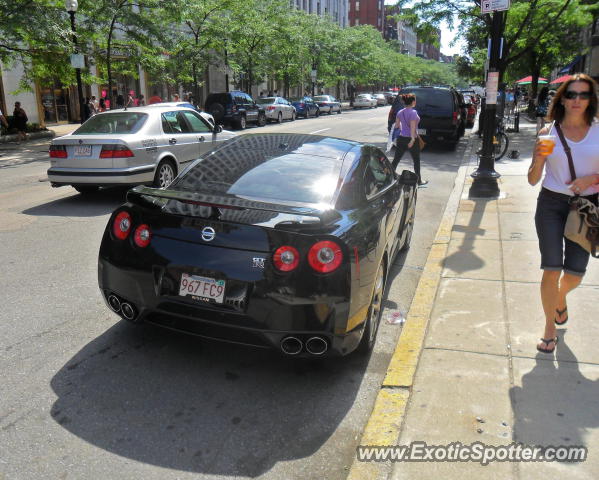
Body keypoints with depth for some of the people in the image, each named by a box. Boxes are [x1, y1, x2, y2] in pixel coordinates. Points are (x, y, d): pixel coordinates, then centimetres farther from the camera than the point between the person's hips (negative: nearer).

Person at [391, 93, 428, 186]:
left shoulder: (400, 112, 5)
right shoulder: (413, 112, -14)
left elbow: (397, 125, 9)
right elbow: (412, 126, -20)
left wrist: (396, 138, 19)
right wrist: (412, 139, -22)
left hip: (401, 138, 6)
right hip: (411, 138, -6)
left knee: (396, 159, 8)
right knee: (416, 160, 9)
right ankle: (419, 181, 17)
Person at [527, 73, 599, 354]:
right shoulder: (548, 132, 1)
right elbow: (533, 179, 0)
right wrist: (539, 159, -18)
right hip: (551, 204, -1)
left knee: (575, 272, 3)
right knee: (552, 269, -3)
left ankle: (560, 299, 41)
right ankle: (550, 329, 13)